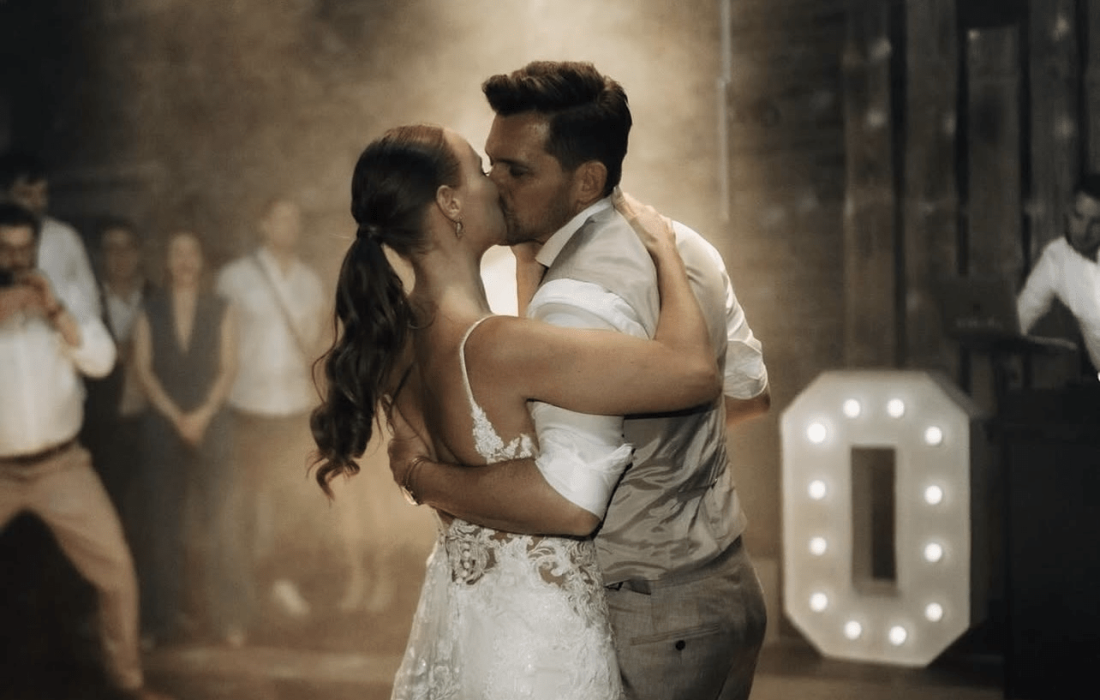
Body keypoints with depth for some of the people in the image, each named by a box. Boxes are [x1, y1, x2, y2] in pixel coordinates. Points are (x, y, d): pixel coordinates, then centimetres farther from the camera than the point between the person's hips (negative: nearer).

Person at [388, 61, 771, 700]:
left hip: (646, 620, -9)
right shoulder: (687, 246, 4)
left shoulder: (578, 299, -26)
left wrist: (421, 475, -22)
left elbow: (566, 498, -35)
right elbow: (749, 390, 17)